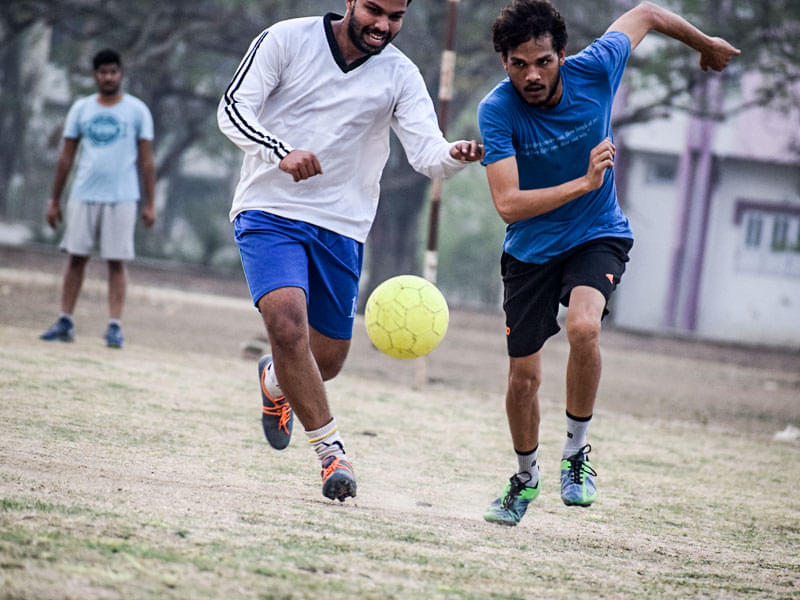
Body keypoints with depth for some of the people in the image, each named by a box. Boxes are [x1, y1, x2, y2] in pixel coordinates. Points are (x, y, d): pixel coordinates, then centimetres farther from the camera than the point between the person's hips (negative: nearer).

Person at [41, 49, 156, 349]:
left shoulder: (137, 111, 3)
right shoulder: (81, 109, 10)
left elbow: (146, 161, 3)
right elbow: (66, 157, 12)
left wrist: (149, 205, -2)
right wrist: (54, 200, 10)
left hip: (122, 197, -2)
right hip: (83, 196, 2)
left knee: (117, 262, -4)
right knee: (76, 257, 1)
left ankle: (115, 326, -3)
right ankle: (65, 322, 6)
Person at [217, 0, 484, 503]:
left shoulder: (400, 75, 1)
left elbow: (427, 154, -9)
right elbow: (232, 109, -7)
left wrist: (456, 155, -33)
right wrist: (282, 152, -24)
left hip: (342, 229, 3)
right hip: (270, 211, -3)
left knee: (327, 360, 9)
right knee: (287, 323, -26)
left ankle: (275, 381, 45)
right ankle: (332, 449, -15)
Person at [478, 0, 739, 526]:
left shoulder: (595, 69, -18)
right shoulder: (497, 111, -22)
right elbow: (508, 204, -30)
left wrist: (705, 43, 19)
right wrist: (584, 183, -37)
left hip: (598, 236, 0)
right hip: (531, 248, 0)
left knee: (583, 327, -30)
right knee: (524, 376, 3)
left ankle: (577, 451, -10)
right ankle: (527, 476, 32)